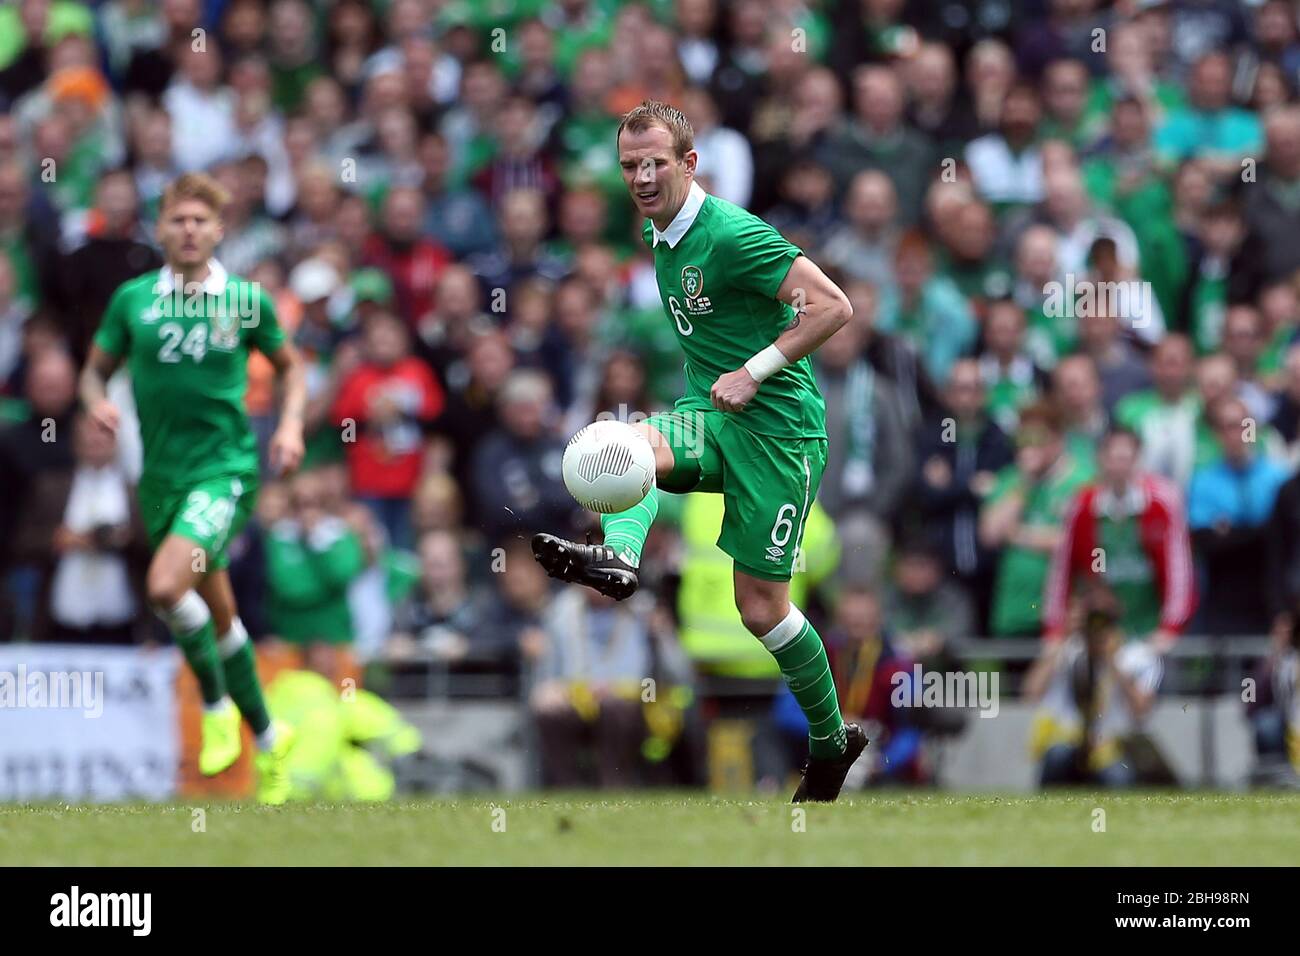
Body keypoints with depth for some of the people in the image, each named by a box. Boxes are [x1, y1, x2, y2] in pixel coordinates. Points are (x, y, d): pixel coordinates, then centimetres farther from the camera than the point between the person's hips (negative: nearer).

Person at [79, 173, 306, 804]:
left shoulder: (246, 300, -1)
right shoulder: (132, 299, 3)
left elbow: (289, 366, 14)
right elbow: (96, 370, 12)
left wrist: (291, 425, -2)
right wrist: (98, 402, -11)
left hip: (225, 466, -4)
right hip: (163, 473, 4)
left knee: (166, 585, -25)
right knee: (216, 613, 11)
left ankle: (217, 704, -4)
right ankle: (268, 738, 28)